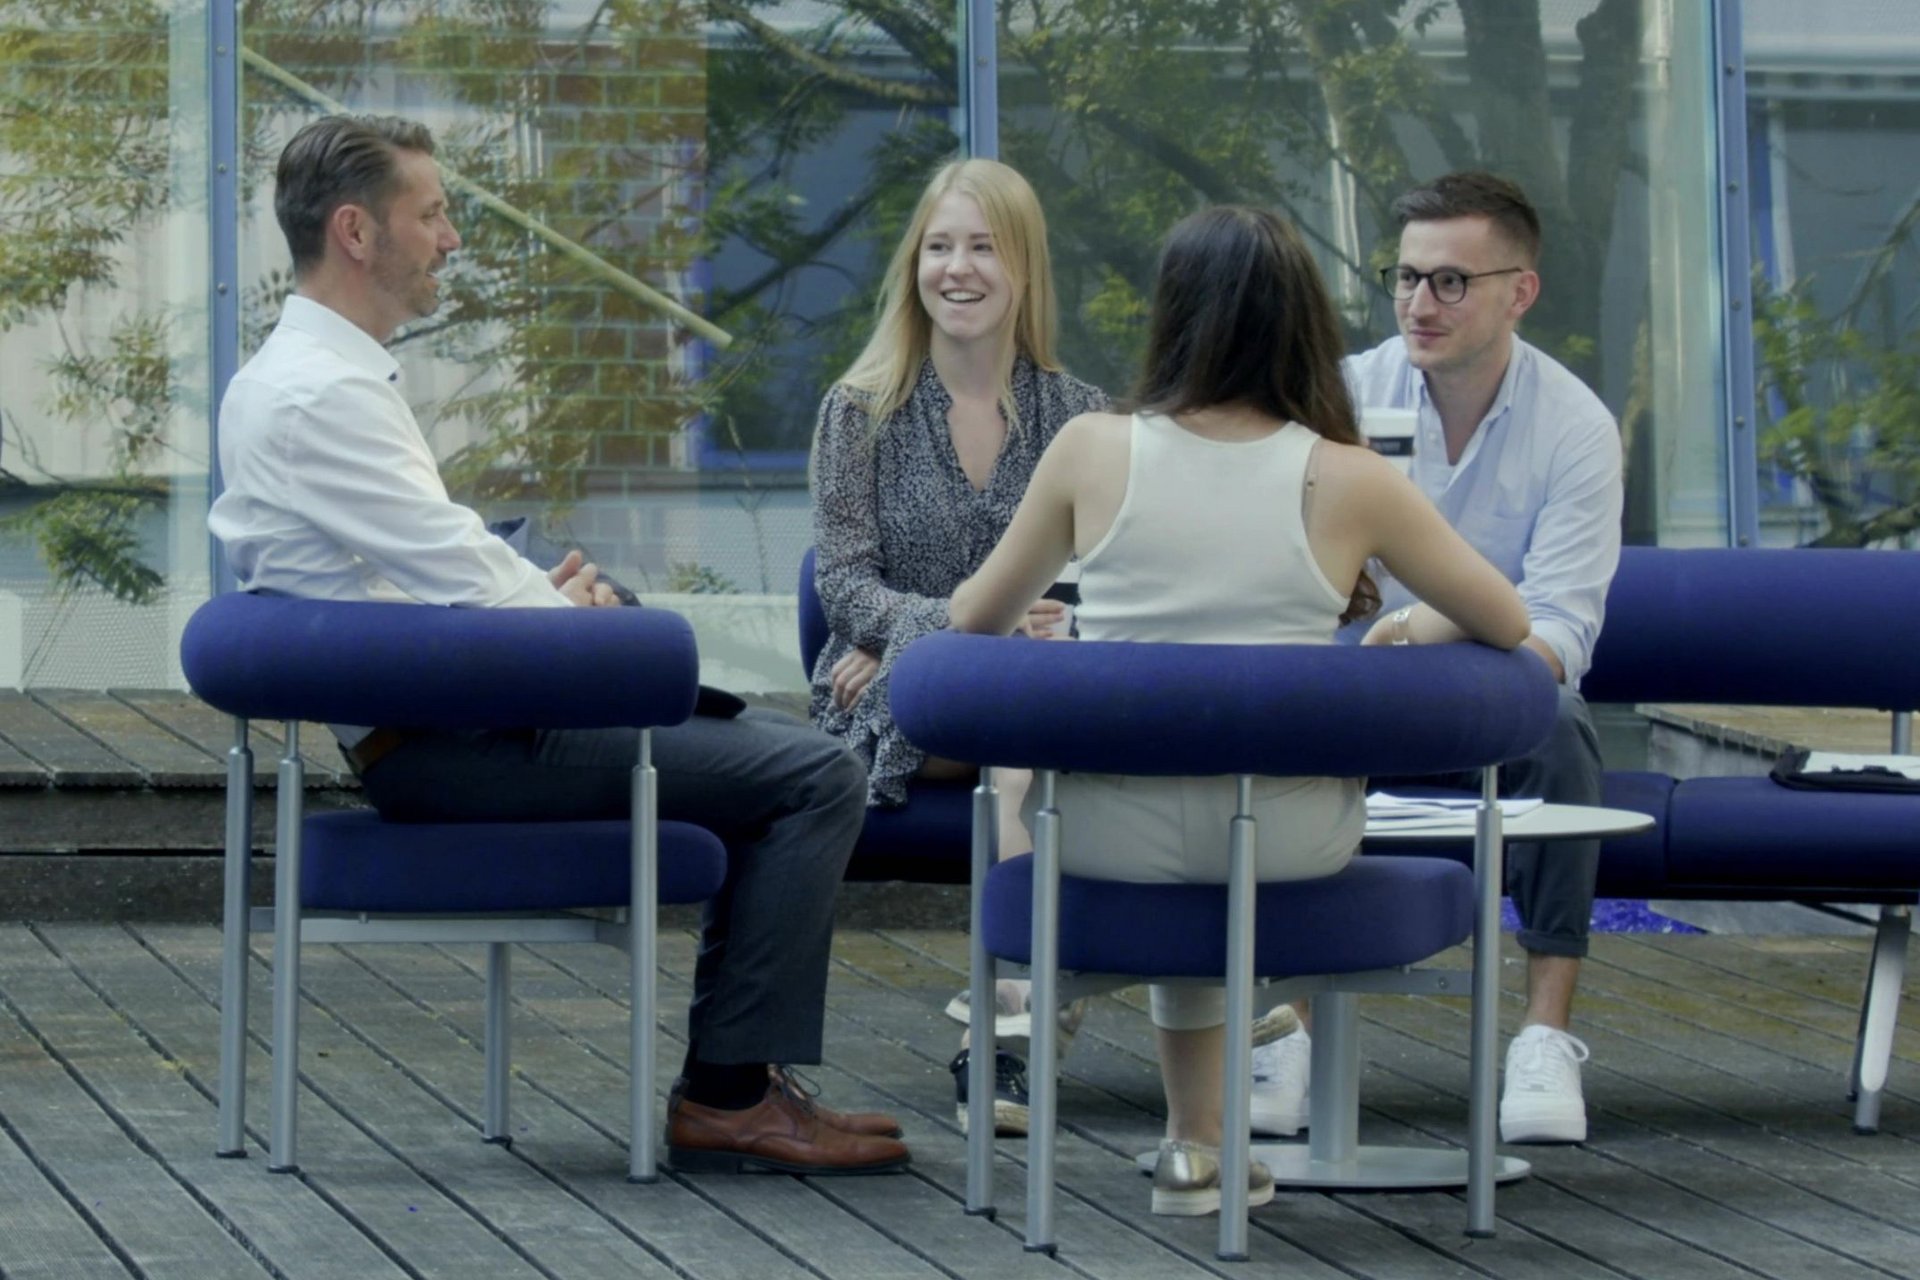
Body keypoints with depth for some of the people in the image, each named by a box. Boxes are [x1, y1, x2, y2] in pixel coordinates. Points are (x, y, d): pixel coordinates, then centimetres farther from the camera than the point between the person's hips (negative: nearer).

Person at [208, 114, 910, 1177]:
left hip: (447, 717, 11)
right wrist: (566, 610, -1)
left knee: (771, 747, 21)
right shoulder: (323, 395, -19)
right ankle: (728, 1092, -8)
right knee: (817, 777, -12)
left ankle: (730, 1074, 17)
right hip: (449, 754, -11)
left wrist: (549, 593, 3)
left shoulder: (302, 374, 15)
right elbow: (459, 579, -20)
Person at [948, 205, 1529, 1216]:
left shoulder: (1091, 452, -6)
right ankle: (1195, 1143, 38)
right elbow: (1507, 624, 4)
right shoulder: (1346, 481, -9)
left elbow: (976, 620, 8)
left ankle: (1198, 1142, 39)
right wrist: (1404, 632, 25)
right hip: (1284, 845, 0)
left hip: (1110, 832, 0)